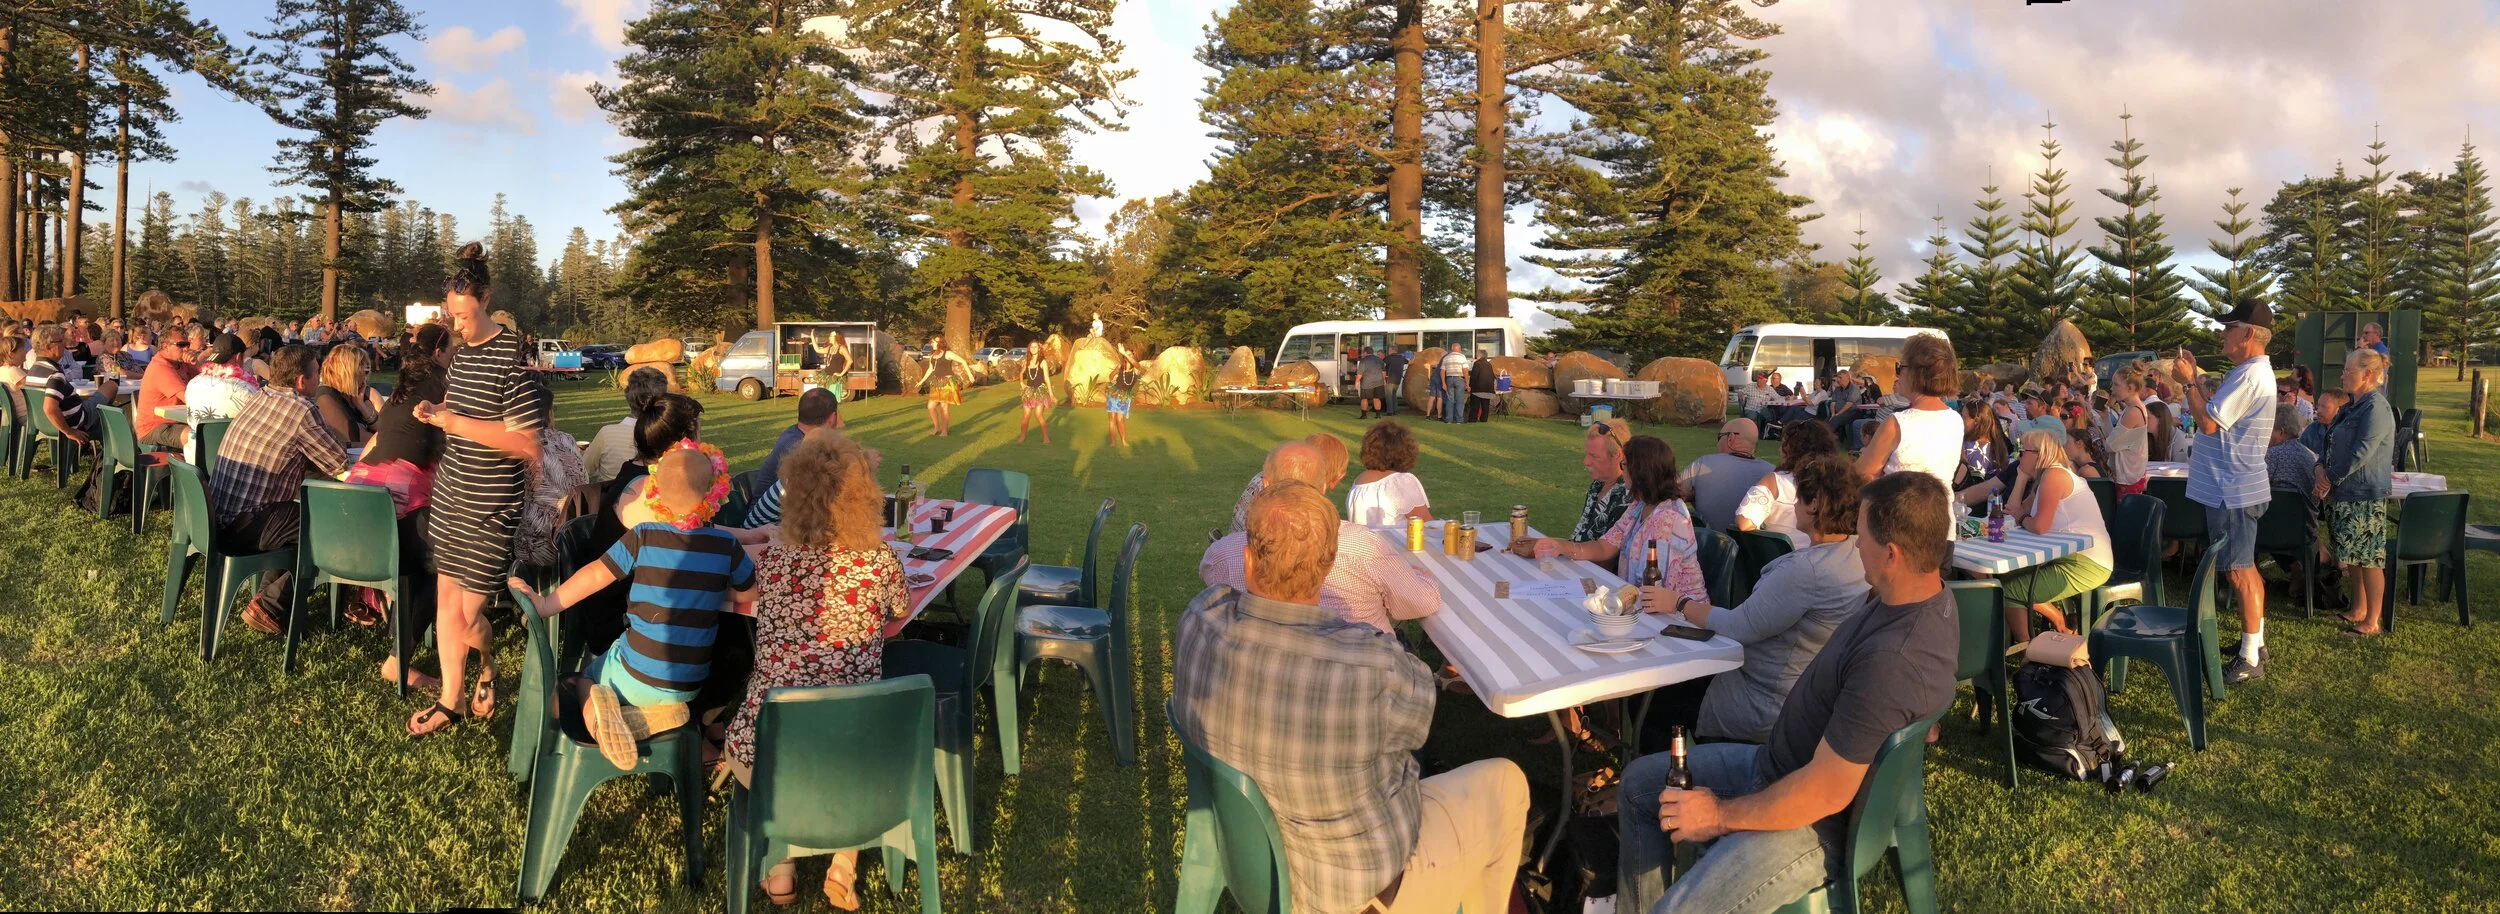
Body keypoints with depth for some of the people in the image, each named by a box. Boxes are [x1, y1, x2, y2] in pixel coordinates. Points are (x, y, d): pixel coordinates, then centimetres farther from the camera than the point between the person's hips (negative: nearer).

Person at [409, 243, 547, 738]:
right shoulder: (461, 350, 6)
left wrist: (458, 422, -24)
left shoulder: (511, 356, -16)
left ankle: (488, 664, 30)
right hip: (450, 493, 7)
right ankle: (451, 701, 21)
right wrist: (434, 413, 3)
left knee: (468, 614, -3)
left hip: (490, 506, -7)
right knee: (446, 600, 10)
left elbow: (526, 444, -20)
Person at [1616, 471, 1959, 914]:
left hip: (1812, 821, -10)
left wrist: (1720, 815, -19)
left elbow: (1826, 792, -28)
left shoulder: (1892, 661, -35)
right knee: (1639, 781, 19)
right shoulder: (1925, 594, -7)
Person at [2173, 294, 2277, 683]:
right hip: (2234, 487, 11)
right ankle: (2255, 642, 29)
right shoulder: (2254, 371, 14)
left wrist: (2188, 382, -14)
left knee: (2240, 573, -5)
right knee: (2246, 570, 19)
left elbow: (2209, 422, -24)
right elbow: (2217, 413, 17)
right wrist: (2196, 378, 11)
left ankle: (2250, 659, 0)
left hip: (2232, 491, -11)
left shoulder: (2249, 377, -22)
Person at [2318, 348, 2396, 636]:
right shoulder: (2351, 407, 13)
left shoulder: (2375, 408, -16)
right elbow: (2332, 443, 18)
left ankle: (2373, 621, 3)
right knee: (2352, 557, 16)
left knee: (2369, 558, -3)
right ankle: (2359, 610, 27)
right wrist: (2321, 468, 1)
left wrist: (2330, 479, -13)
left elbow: (2360, 453, -21)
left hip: (2366, 496, -10)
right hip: (2345, 493, 10)